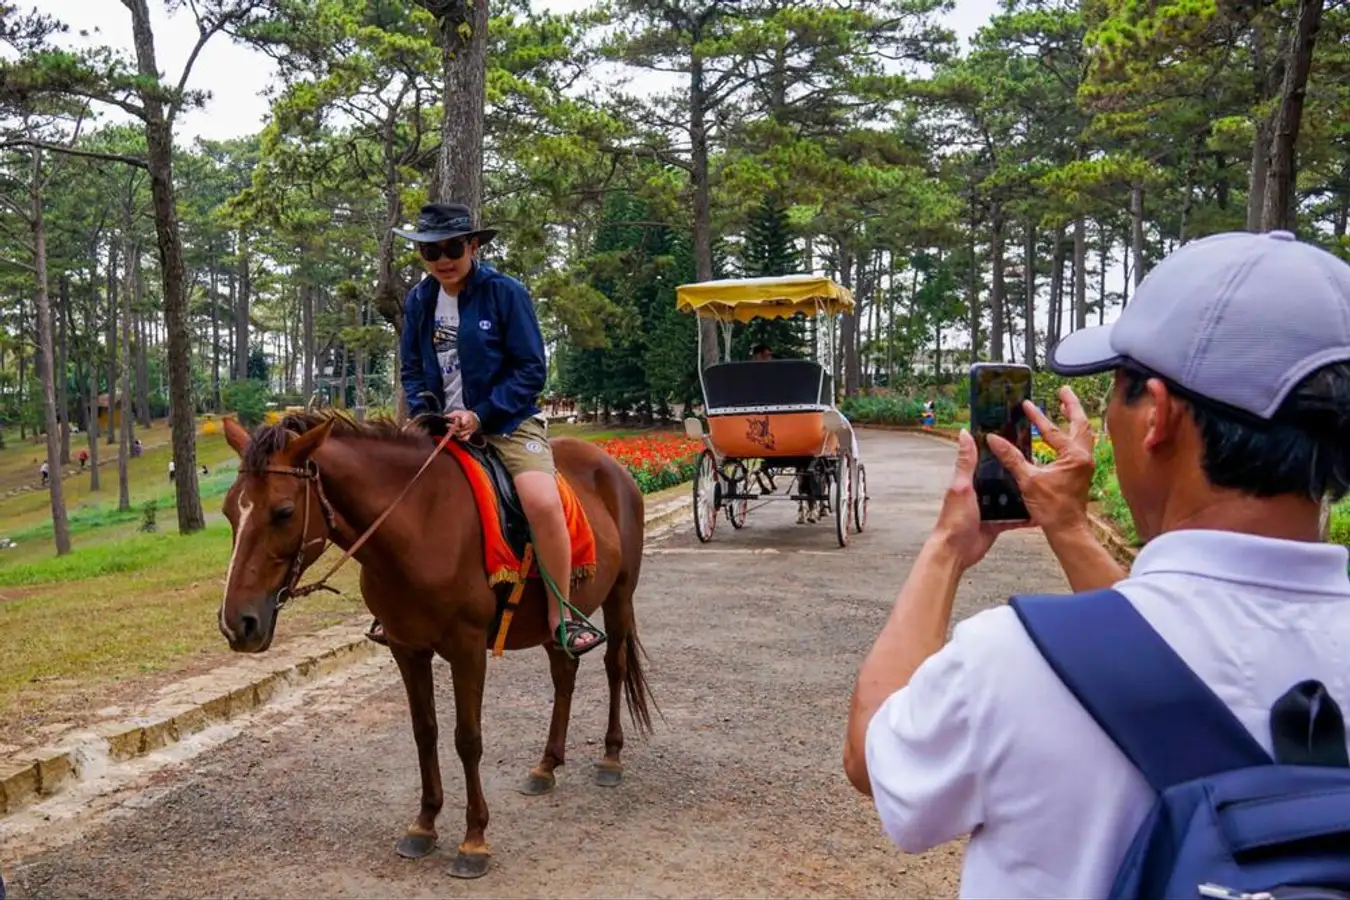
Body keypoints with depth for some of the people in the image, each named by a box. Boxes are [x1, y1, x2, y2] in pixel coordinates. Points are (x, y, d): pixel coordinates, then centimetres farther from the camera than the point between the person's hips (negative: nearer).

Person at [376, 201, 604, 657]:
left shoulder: (506, 292, -8)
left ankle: (561, 616, -15)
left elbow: (531, 370, -9)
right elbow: (412, 370, 14)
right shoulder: (418, 301, 7)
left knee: (543, 502, -30)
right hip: (442, 427, 5)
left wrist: (480, 415, -18)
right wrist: (423, 413, -6)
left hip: (508, 421, -5)